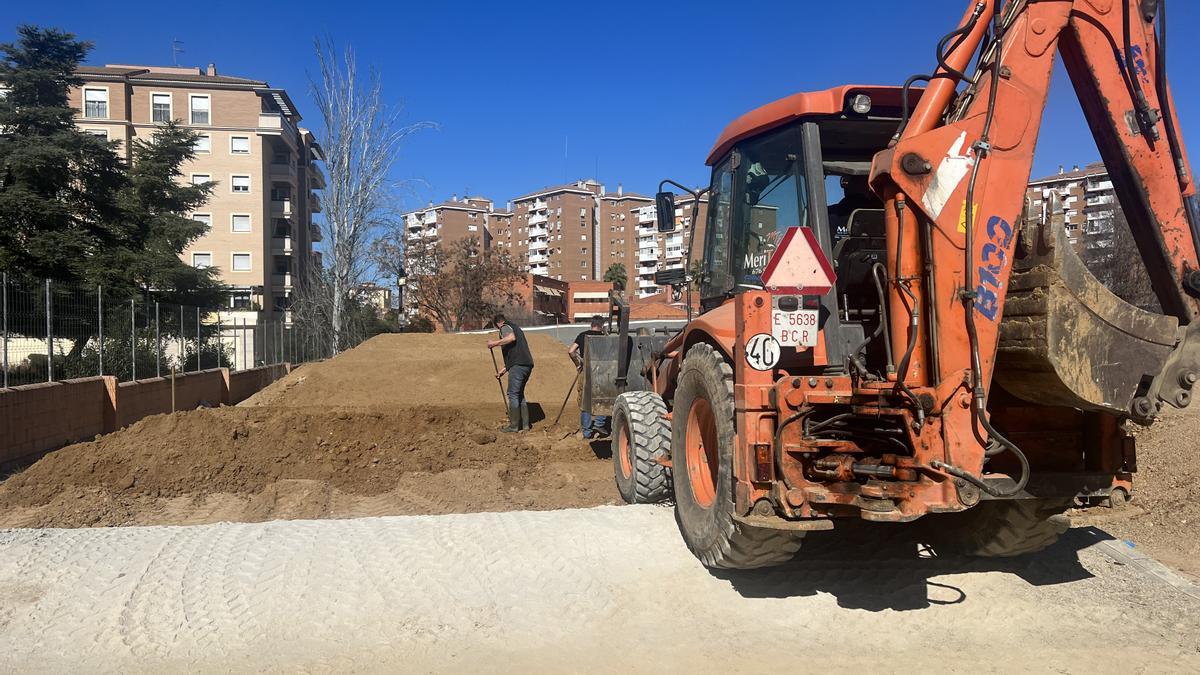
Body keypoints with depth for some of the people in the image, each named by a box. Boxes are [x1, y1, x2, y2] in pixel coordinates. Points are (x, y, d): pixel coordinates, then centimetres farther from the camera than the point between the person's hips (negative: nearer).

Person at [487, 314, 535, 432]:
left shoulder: (505, 327, 2)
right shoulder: (515, 327, 29)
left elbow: (511, 338, -23)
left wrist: (495, 343, -14)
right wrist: (504, 369, 34)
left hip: (518, 365, -9)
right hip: (527, 364, 9)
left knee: (513, 394, -2)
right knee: (520, 394, 17)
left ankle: (514, 426, 1)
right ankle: (525, 424, 18)